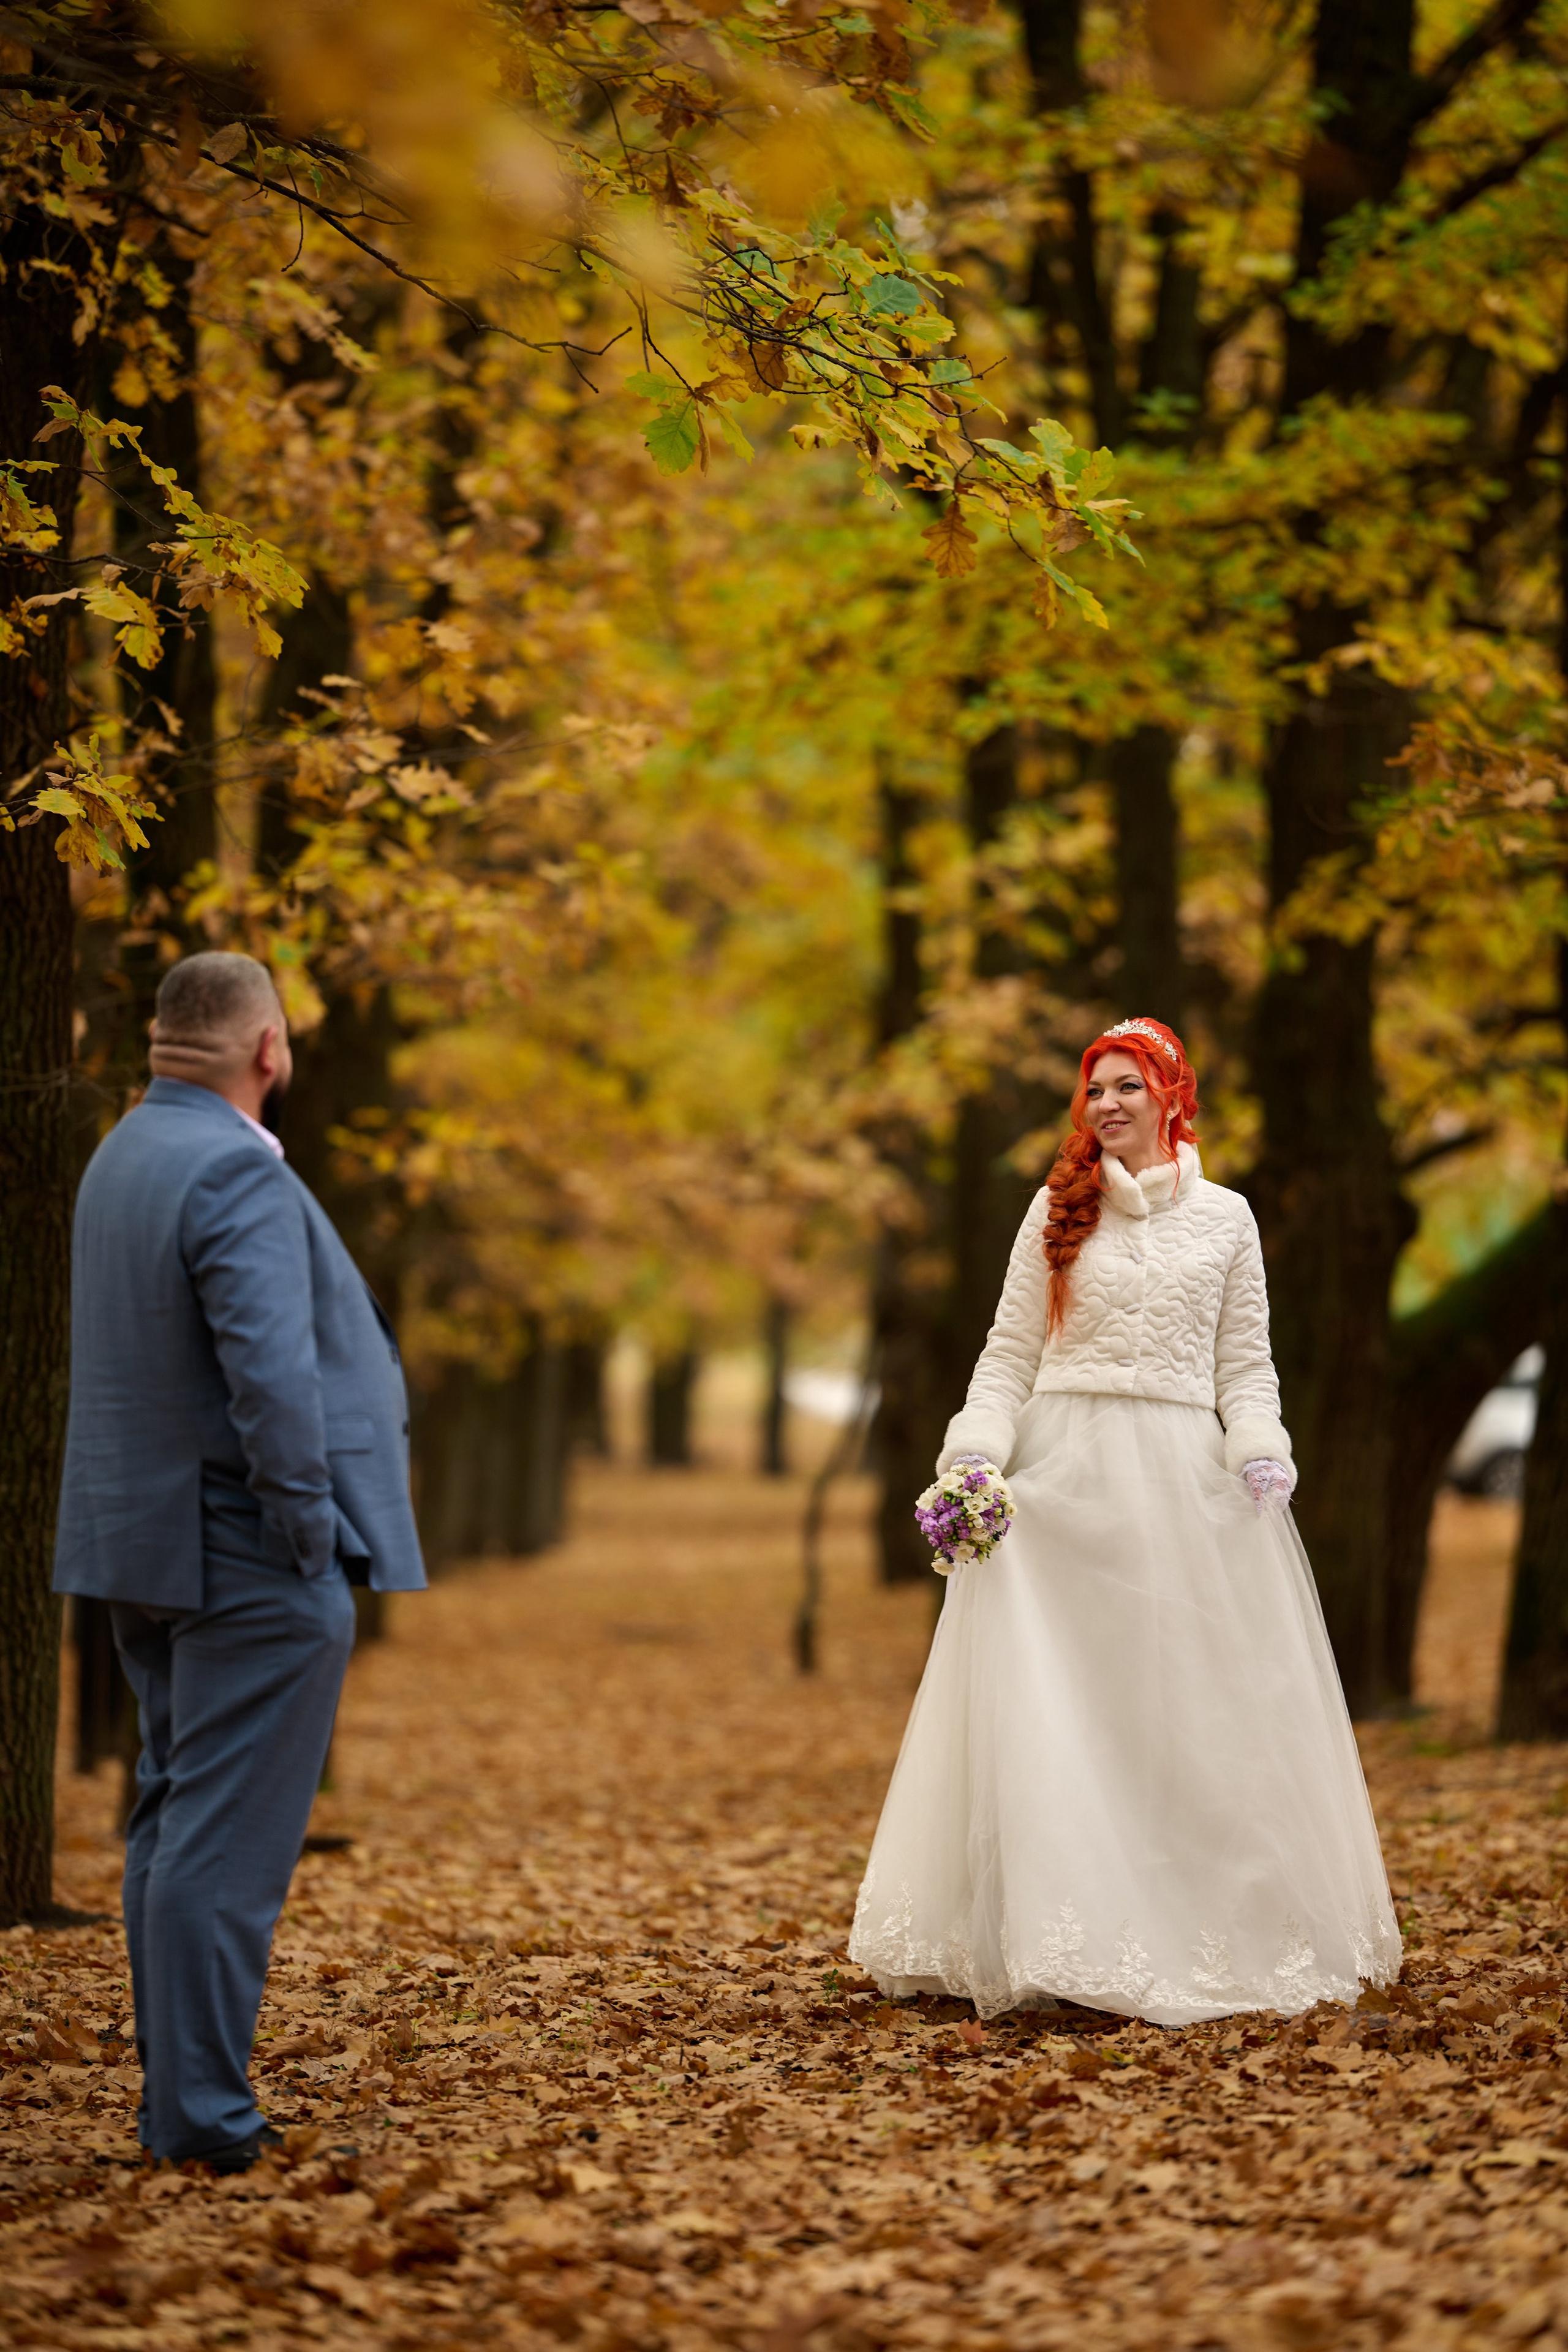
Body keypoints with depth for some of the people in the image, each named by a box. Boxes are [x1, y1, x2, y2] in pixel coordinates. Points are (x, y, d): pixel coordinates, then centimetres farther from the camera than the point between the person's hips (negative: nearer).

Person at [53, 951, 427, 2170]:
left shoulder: (126, 1153, 11)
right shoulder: (235, 1173, -19)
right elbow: (270, 1375, -27)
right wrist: (307, 1531, -17)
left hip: (148, 1545, 10)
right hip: (249, 1562, -10)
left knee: (173, 1818, 16)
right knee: (227, 1841, -6)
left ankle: (177, 2097, 23)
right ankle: (203, 2120, -4)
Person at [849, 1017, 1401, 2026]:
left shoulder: (1225, 1218, 8)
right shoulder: (1057, 1213, 7)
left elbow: (1246, 1366, 8)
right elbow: (1009, 1356, 6)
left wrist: (1260, 1454, -9)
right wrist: (975, 1457, -7)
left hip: (1184, 1482, 0)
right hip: (1065, 1475, 0)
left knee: (1192, 1704, 0)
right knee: (1048, 1706, -3)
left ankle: (1209, 1931, 8)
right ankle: (1053, 1934, 2)